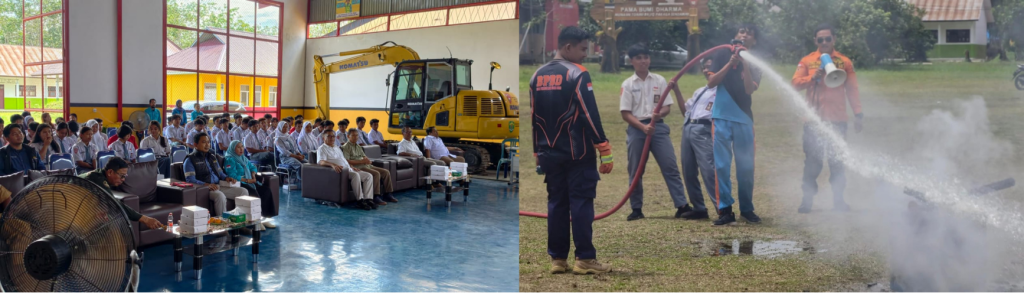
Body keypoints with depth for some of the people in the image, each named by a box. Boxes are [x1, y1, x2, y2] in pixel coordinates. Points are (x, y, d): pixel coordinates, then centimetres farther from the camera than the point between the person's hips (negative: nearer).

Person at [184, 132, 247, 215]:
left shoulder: (212, 156, 25)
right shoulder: (190, 159, 1)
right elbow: (190, 180, -10)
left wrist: (226, 178, 5)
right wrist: (206, 184, -26)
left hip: (218, 186, 7)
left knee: (243, 191, -10)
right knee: (220, 195, -38)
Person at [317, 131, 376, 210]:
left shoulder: (337, 148, 29)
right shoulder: (322, 149, 3)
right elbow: (321, 161, -15)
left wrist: (352, 167, 16)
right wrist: (333, 165, -33)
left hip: (348, 170, 9)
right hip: (339, 171, -8)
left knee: (369, 176, -9)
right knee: (356, 175, -35)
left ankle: (368, 198, -19)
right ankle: (359, 200, -33)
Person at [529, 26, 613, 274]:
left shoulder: (537, 76, 10)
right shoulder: (577, 74, -10)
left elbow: (534, 118, 13)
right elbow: (591, 116, -15)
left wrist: (538, 153, 19)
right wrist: (605, 152, -11)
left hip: (550, 154, 6)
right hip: (578, 153, -6)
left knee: (556, 203, 10)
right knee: (581, 203, -2)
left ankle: (557, 259, 12)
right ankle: (585, 259, 0)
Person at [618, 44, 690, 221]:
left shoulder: (659, 80, 7)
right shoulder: (627, 84, 3)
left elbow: (667, 108, 5)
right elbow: (625, 113, -3)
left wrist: (659, 114, -18)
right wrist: (643, 127, -16)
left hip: (658, 127, 1)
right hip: (636, 129, -1)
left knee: (670, 167, -5)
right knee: (635, 171, 4)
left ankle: (682, 205, -5)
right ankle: (637, 209, 14)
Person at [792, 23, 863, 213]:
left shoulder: (844, 62, 6)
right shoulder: (807, 61, 6)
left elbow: (852, 89, 7)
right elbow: (795, 83, -2)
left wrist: (858, 114, 1)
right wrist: (813, 77, -18)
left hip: (837, 120, 0)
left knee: (837, 161, 2)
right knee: (812, 161, 2)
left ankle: (838, 200, 9)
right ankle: (807, 199, 12)